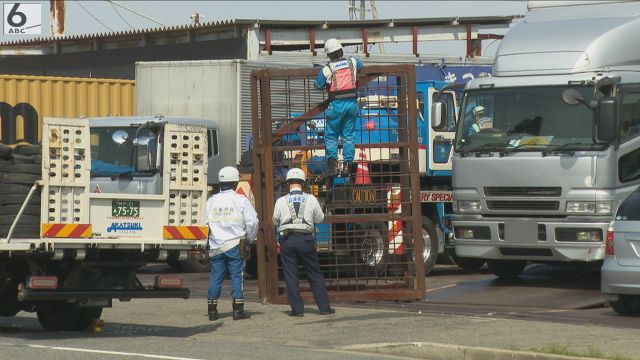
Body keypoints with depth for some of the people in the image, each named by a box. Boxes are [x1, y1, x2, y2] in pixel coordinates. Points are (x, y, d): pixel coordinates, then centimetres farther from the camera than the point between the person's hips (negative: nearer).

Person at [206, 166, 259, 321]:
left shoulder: (211, 201, 4)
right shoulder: (241, 200, -5)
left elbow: (203, 223, 5)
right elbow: (252, 222, -6)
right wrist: (249, 239, 10)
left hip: (216, 246, 3)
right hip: (235, 245, -3)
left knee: (215, 277, 7)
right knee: (237, 276, 1)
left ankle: (212, 310, 9)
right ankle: (238, 310, -2)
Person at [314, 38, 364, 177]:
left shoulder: (327, 69, -5)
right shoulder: (352, 61, 6)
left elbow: (318, 85, 3)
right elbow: (360, 64, 29)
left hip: (337, 104, -3)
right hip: (352, 103, 3)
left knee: (331, 136, 5)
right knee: (348, 136, 10)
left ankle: (332, 165, -6)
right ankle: (347, 165, 4)